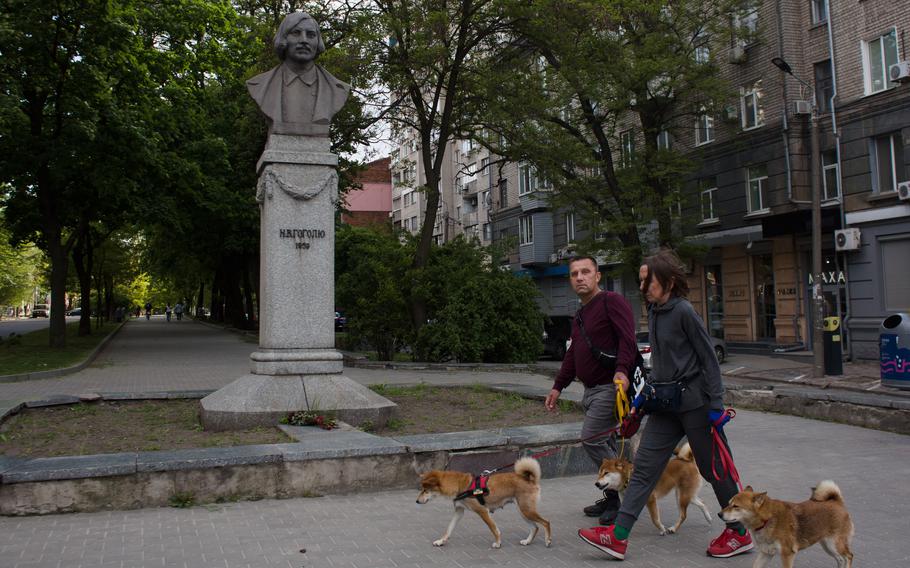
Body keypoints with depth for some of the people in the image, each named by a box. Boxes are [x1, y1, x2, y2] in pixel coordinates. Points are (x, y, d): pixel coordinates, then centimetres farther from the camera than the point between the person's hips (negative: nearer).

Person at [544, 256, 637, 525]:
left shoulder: (612, 302, -9)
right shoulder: (580, 315, 20)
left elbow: (627, 339, -22)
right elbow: (572, 354, 25)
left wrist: (622, 369, -37)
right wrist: (558, 386, 22)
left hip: (610, 387, -9)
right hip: (591, 389, 9)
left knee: (592, 439, -13)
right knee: (605, 443, 12)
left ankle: (622, 494, -2)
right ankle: (613, 498, 20)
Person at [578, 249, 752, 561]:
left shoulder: (683, 311, -14)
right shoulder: (653, 311, 9)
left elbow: (709, 358, -13)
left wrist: (716, 405, -15)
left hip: (694, 402, -8)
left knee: (713, 468, 6)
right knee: (644, 466, 1)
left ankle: (739, 533, 24)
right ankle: (619, 536, 0)